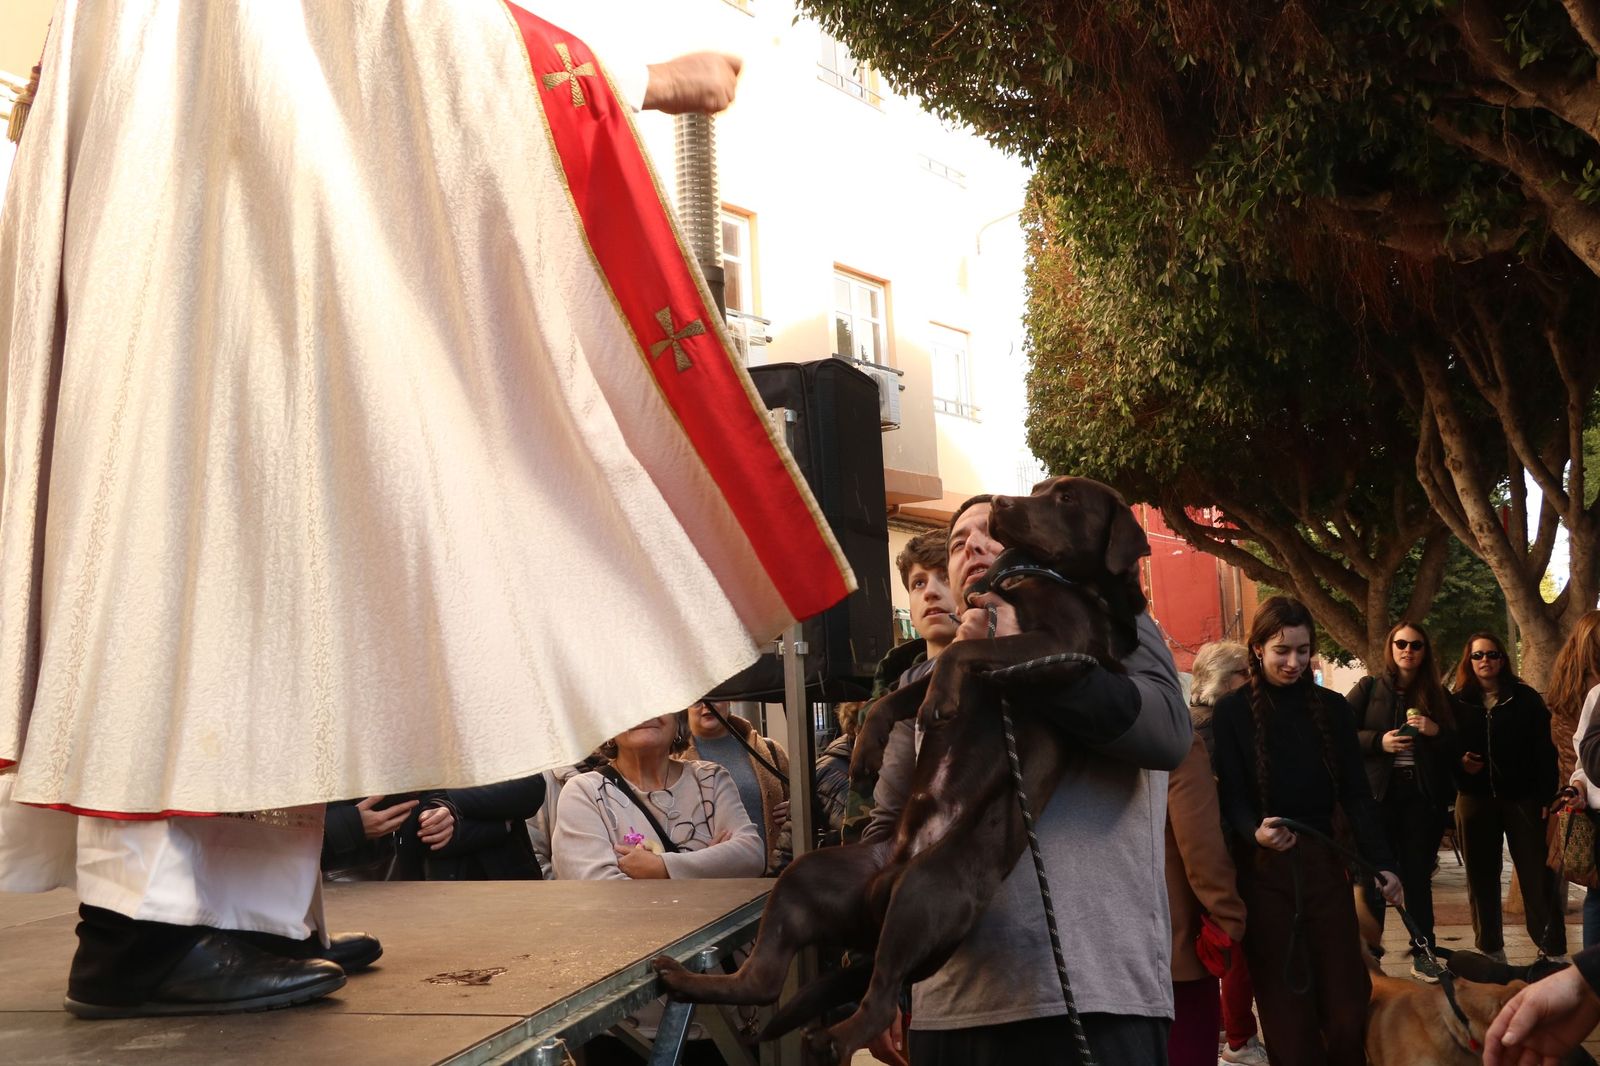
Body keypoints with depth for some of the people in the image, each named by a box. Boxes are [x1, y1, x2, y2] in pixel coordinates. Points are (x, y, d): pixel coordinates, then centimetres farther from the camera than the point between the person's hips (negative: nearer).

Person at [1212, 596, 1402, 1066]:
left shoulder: (1332, 707, 6)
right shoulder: (1232, 711, -3)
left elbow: (1356, 794, 4)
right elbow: (1231, 797, -7)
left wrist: (1382, 863, -7)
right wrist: (1255, 832, -28)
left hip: (1323, 862, 2)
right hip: (1262, 869, -2)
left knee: (1347, 995, 1)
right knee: (1284, 998, 3)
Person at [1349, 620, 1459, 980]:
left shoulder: (1437, 696, 10)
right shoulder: (1369, 689, 4)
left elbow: (1457, 747, 9)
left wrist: (1437, 732, -10)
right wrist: (1379, 741, -16)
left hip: (1423, 797, 2)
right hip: (1378, 795, -2)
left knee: (1419, 876, 6)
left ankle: (1423, 955, 13)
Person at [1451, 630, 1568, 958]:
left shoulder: (1525, 698, 2)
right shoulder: (1456, 702, 6)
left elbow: (1544, 751, -3)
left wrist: (1547, 797, -9)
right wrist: (1459, 763, -12)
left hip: (1522, 798, -2)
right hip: (1474, 799, 2)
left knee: (1537, 876, -5)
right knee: (1481, 878, 8)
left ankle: (1554, 952, -1)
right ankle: (1490, 952, 18)